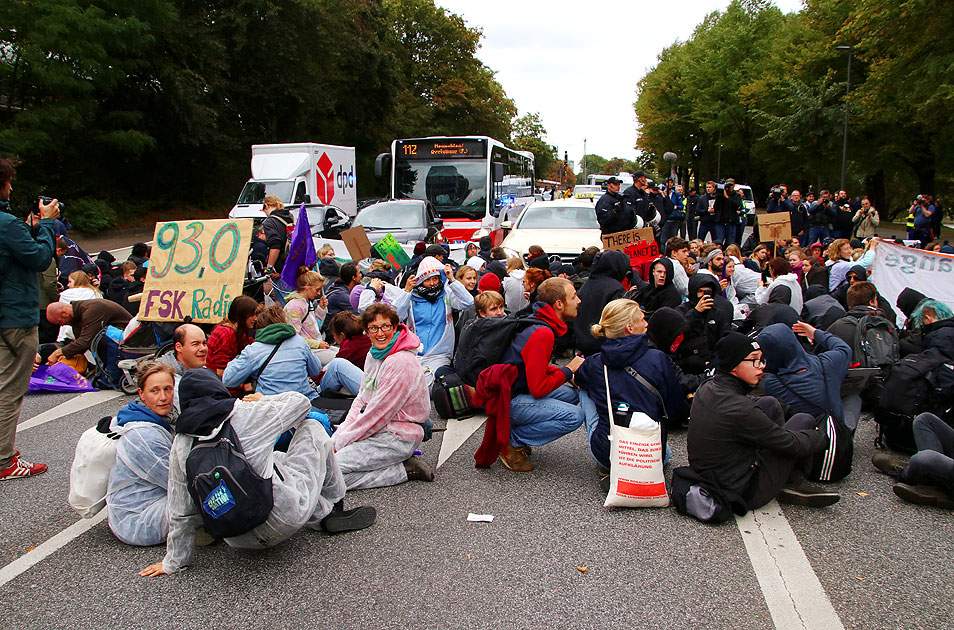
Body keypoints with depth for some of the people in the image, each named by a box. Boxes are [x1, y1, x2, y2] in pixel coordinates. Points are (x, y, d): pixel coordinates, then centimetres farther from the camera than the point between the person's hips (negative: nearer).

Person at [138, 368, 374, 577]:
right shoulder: (247, 413, -10)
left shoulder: (180, 443, -1)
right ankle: (334, 505, 26)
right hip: (285, 520, -4)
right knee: (311, 427, 14)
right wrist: (264, 400, 25)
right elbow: (300, 402, 7)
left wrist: (174, 561, 18)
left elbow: (180, 511, 4)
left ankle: (322, 514, 22)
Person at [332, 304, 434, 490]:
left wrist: (340, 442, -12)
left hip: (397, 437, -10)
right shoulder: (374, 355, 10)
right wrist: (338, 436, -1)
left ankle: (405, 470, -9)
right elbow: (361, 401, 13)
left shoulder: (401, 363, -21)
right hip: (375, 430, 10)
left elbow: (378, 413, -21)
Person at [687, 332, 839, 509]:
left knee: (770, 404, 13)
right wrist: (824, 438, 4)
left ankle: (792, 477, 15)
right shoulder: (740, 410, -28)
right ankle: (794, 484, 14)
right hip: (745, 495, -8)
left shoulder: (706, 388, -2)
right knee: (805, 421, 1)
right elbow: (792, 444, -16)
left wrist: (789, 410, 15)